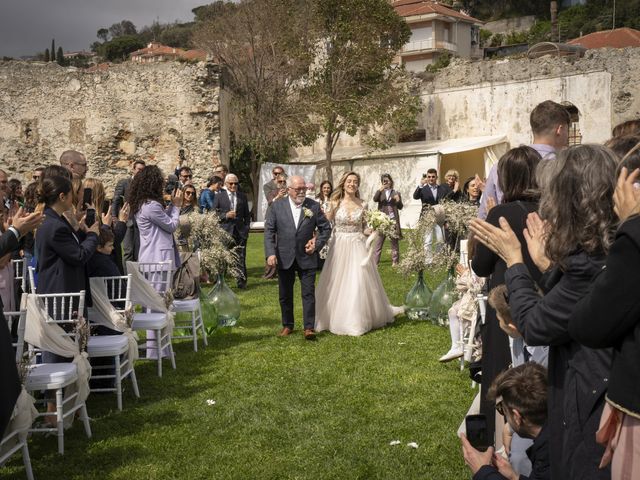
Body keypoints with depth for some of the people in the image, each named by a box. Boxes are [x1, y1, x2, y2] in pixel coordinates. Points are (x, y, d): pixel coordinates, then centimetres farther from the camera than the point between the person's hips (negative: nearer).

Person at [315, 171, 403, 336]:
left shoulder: (362, 205, 3)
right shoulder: (335, 203, -1)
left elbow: (365, 229, 9)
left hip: (357, 247, 1)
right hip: (339, 247, -1)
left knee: (358, 284, 1)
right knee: (337, 284, 4)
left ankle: (357, 321, 13)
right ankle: (337, 318, 18)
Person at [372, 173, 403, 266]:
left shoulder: (396, 193, 9)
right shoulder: (380, 192, 9)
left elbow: (400, 207, 7)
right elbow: (375, 199, -11)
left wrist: (398, 201, -13)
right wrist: (379, 190, -25)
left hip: (393, 220, 1)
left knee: (394, 242, 5)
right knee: (378, 241, -3)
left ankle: (395, 261, 12)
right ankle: (375, 261, -2)